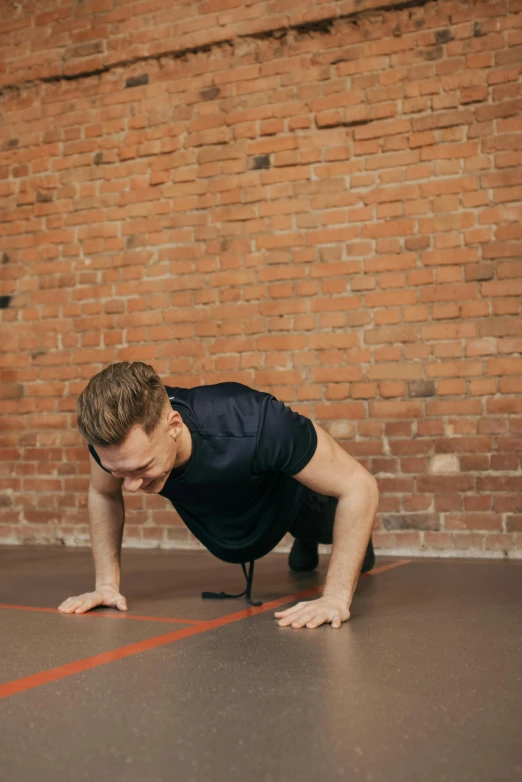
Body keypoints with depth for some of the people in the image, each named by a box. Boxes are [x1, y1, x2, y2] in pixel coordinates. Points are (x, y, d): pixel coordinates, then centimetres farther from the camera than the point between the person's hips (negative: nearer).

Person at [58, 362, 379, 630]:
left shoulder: (254, 426, -50)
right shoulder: (115, 439, -36)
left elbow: (359, 486, -39)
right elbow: (103, 495, -11)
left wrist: (336, 598, -42)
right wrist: (107, 584, -17)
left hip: (290, 494, -4)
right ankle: (304, 541, 62)